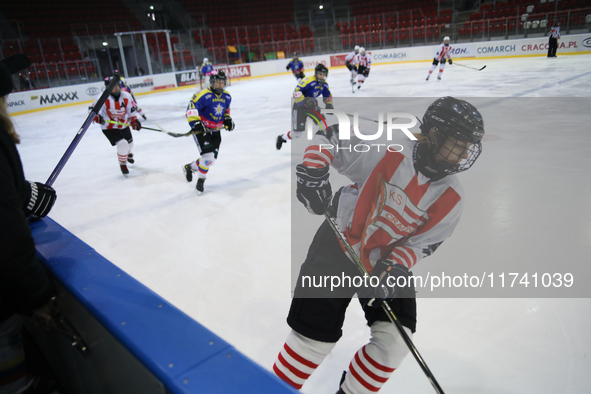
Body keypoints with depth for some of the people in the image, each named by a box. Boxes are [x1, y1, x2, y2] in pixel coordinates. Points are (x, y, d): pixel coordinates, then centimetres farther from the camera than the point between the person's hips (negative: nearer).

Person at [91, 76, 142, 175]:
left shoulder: (126, 96, -13)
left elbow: (132, 110, -2)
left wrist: (134, 120, -16)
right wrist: (96, 117, -42)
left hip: (123, 125, 5)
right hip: (109, 127, -5)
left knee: (129, 144, 23)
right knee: (122, 145, -21)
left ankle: (128, 153, 61)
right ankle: (122, 164, 5)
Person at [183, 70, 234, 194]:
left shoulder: (227, 97, 4)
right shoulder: (204, 95, -20)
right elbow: (191, 107, -26)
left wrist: (227, 119, 9)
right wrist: (195, 122, -37)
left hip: (215, 131, 7)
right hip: (201, 129, -7)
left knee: (211, 159, 8)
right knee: (208, 156, -17)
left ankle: (190, 167, 34)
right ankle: (200, 182, 8)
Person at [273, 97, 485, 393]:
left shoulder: (452, 199, -8)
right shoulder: (385, 147, -20)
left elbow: (421, 243, -5)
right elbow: (328, 137, -11)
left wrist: (394, 267, -22)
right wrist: (312, 171, -26)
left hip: (389, 261, 4)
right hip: (337, 246, -4)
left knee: (394, 342, -2)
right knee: (314, 339, -4)